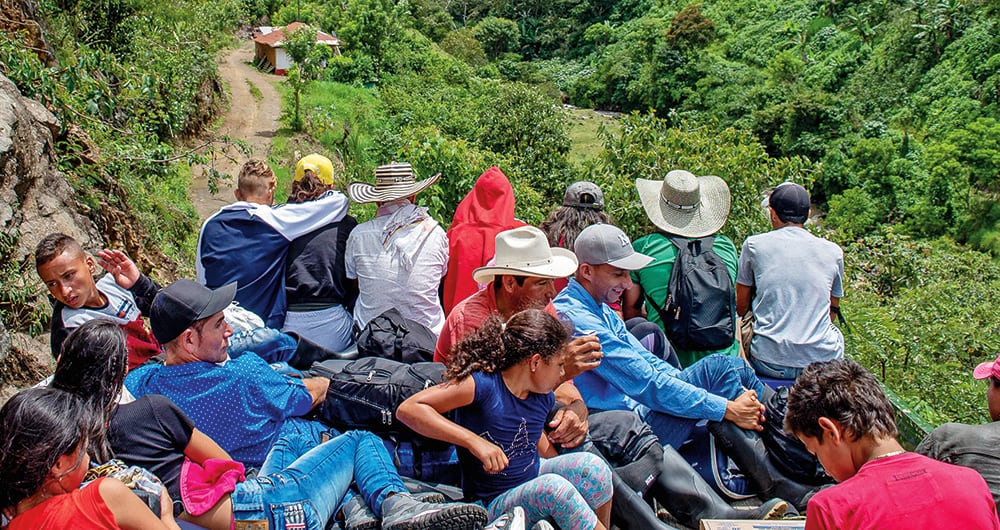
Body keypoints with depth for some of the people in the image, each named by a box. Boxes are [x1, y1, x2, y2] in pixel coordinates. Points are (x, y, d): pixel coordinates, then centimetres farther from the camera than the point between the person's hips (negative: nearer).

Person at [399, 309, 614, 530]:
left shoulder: (544, 397, 0)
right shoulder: (482, 384, -23)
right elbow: (408, 409, -30)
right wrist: (474, 441, -35)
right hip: (494, 505, -7)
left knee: (593, 465, -15)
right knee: (552, 487, -32)